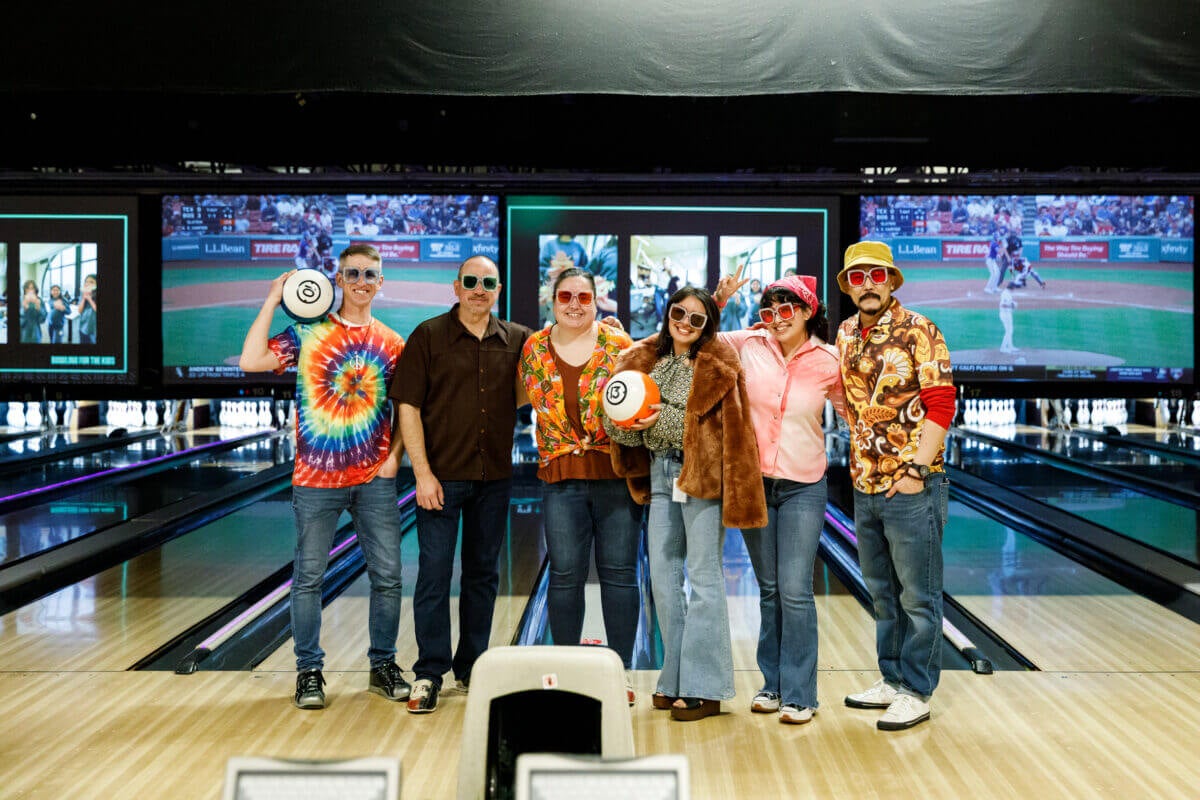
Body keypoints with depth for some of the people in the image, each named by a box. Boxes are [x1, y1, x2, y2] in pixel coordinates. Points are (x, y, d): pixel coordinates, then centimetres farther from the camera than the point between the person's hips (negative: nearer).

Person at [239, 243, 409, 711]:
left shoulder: (392, 344, 6)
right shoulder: (308, 333, 0)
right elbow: (250, 361, -12)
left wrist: (395, 455, -4)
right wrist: (272, 302, -9)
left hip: (375, 479, 2)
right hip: (317, 478, -2)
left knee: (387, 576, 5)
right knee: (308, 578, 4)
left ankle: (383, 667, 21)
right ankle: (309, 672, 18)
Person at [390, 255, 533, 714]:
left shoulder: (517, 341, 5)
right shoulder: (429, 337, -3)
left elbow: (526, 395, 17)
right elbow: (408, 407, -6)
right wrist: (422, 472, -12)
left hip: (494, 477, 3)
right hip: (442, 477, -3)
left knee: (483, 574, 12)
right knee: (434, 575, -1)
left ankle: (472, 666, 24)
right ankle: (429, 674, 9)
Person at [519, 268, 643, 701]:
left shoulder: (618, 344, 1)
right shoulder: (534, 348, 6)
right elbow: (529, 399, 14)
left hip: (617, 474, -1)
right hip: (561, 477, 1)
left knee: (619, 572, 3)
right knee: (566, 575, 5)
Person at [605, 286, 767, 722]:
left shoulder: (717, 364, -7)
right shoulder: (644, 358, 7)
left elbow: (699, 424, -14)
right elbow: (621, 423, 5)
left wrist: (660, 419, -25)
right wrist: (623, 422, -16)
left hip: (701, 473, -6)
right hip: (660, 473, 6)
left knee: (703, 576, -3)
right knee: (663, 575, 9)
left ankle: (704, 688, 3)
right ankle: (676, 679, 21)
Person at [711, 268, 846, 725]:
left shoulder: (828, 362, -6)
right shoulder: (749, 346, -2)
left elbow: (854, 410, 6)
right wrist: (719, 300, -3)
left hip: (803, 488, -2)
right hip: (753, 484, 3)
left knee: (795, 591, -6)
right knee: (769, 590, 13)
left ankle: (799, 695, 5)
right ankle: (773, 684, 24)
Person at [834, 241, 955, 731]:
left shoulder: (918, 332, -10)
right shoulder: (846, 334, 9)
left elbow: (940, 405, -14)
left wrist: (917, 469, -18)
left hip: (911, 488, -6)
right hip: (865, 487, 7)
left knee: (918, 597, 3)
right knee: (883, 594, 17)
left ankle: (915, 693, 12)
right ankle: (892, 679, 29)